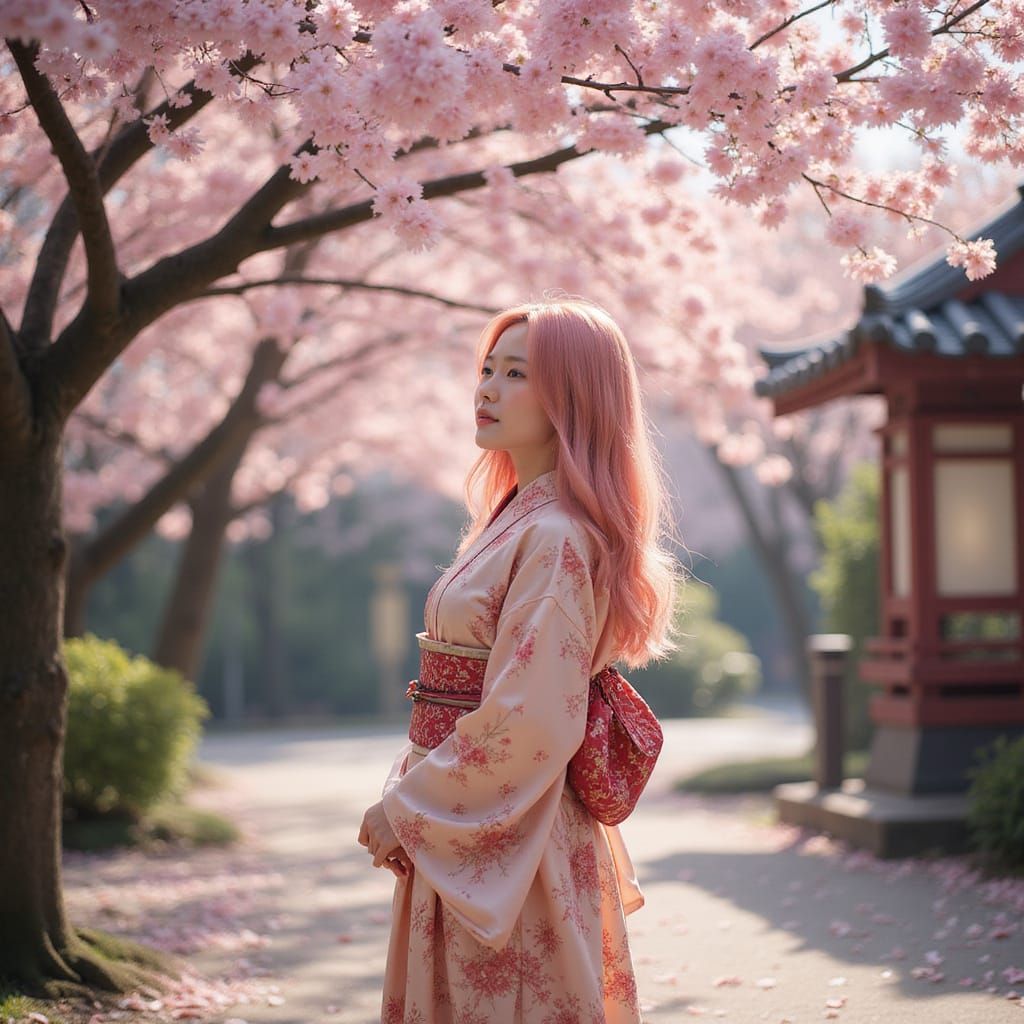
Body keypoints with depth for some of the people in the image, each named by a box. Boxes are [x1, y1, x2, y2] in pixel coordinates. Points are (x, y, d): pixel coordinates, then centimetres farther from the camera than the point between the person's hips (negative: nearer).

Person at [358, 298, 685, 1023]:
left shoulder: (556, 538, -18)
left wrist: (406, 807, -14)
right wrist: (411, 794, 9)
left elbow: (531, 723, -23)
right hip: (474, 835, 9)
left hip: (507, 847, -9)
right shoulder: (514, 517, 12)